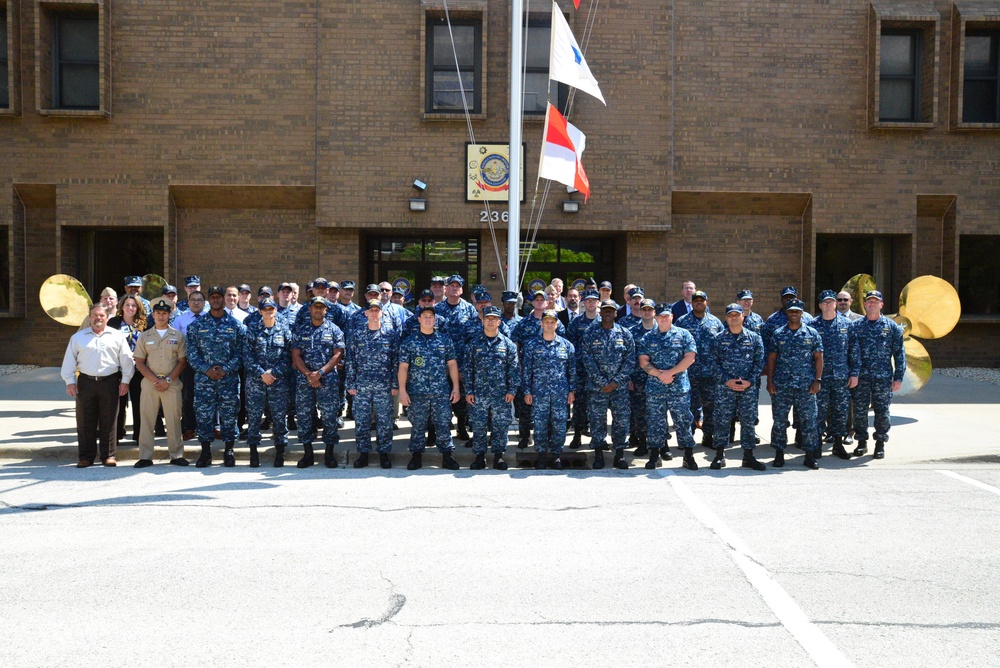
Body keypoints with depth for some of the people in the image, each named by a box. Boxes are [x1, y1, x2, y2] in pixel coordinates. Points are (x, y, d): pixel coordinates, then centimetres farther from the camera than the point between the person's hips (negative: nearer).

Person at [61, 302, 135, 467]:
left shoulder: (117, 336, 7)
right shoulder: (78, 337, 10)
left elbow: (126, 359, 6)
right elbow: (69, 361, 9)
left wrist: (125, 380, 0)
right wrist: (70, 381, 1)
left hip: (110, 382, -1)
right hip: (86, 382, 1)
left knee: (108, 422, 3)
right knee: (85, 422, 4)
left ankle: (109, 455, 11)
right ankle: (86, 456, 12)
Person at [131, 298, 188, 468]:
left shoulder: (178, 336, 6)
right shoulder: (145, 336, 8)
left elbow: (182, 361, 2)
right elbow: (139, 363, 4)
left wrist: (168, 380, -9)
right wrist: (155, 380, -8)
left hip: (172, 383, -1)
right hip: (149, 382, 1)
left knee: (174, 420, 1)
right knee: (146, 419, 1)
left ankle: (176, 455, 8)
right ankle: (145, 457, 7)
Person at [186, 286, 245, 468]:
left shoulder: (236, 325, 6)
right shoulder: (197, 325, 8)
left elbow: (241, 352, 1)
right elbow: (192, 353, 3)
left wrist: (225, 369, -11)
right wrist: (206, 369, -10)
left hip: (229, 378, -1)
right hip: (204, 378, 1)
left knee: (229, 415, 2)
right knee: (203, 414, 1)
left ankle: (229, 452, 12)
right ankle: (206, 452, 11)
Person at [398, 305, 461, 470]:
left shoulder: (445, 340, 6)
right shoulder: (409, 342, 3)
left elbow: (452, 364, 8)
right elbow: (403, 367, 2)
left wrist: (456, 387, 4)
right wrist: (402, 390, -4)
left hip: (442, 392, 0)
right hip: (417, 393, 0)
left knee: (444, 424, 2)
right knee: (418, 425, 7)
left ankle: (447, 456, 11)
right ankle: (416, 456, 18)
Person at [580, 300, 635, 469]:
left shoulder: (625, 334, 5)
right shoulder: (589, 334, 2)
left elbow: (630, 360, 1)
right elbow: (588, 360, -4)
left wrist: (616, 381, -8)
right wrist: (602, 383, -11)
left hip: (620, 385, 1)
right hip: (596, 385, -1)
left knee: (621, 419, 2)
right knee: (596, 419, 1)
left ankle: (620, 454, 13)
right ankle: (598, 454, 11)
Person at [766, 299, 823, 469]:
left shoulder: (812, 333, 5)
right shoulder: (778, 334, 7)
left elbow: (818, 358, 4)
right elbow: (771, 358, 8)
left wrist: (817, 380, -4)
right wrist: (770, 380, 1)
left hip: (806, 385, -1)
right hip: (781, 385, 1)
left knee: (808, 419, 1)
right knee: (780, 420, 4)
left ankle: (810, 455, 11)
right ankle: (779, 454, 14)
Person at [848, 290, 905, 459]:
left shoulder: (892, 327, 6)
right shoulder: (856, 326, 6)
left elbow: (899, 353, 5)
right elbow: (854, 352, -2)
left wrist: (898, 377, 0)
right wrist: (854, 373, -11)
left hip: (883, 377, 0)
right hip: (861, 377, 1)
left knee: (882, 411, 3)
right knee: (859, 410, 4)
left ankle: (880, 444, 16)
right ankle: (862, 442, 17)